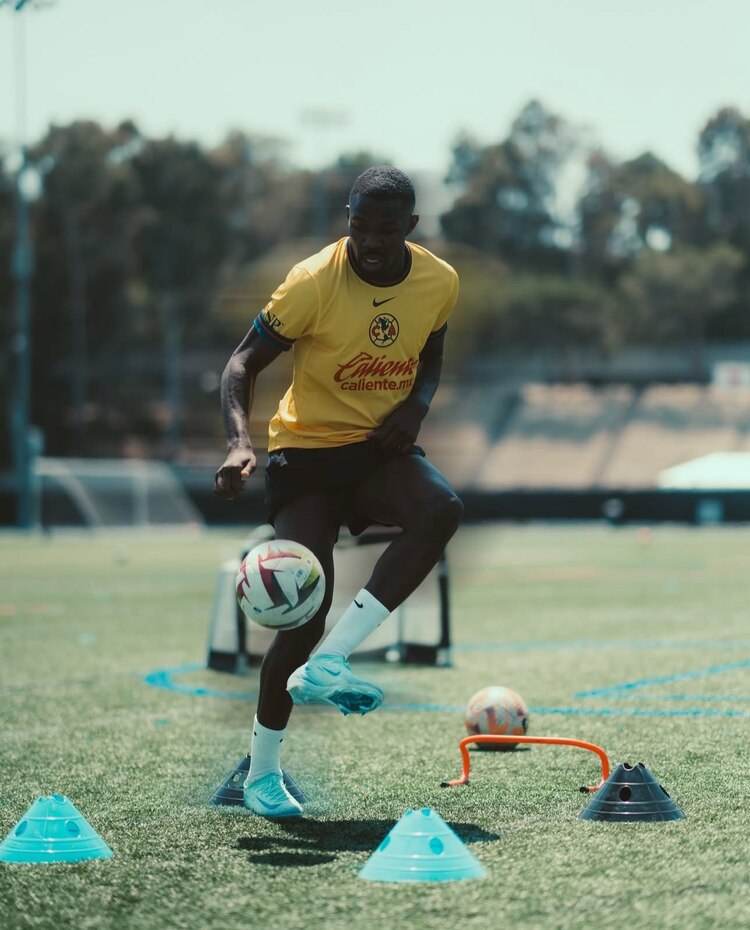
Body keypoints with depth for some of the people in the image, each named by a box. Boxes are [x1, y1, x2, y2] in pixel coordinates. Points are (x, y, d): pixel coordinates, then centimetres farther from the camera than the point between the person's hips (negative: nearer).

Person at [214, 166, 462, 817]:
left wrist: (416, 406, -6)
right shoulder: (313, 282, -17)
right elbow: (244, 362, -12)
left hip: (382, 447, 4)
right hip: (307, 450, -4)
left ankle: (326, 662, -27)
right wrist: (239, 440, -29)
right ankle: (262, 772, 8)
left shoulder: (439, 282, -3)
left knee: (442, 508, -31)